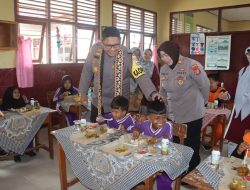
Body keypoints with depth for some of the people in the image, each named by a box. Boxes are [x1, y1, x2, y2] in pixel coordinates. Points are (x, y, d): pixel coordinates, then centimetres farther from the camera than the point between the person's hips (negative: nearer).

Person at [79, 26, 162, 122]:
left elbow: (140, 76, -29)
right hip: (97, 103, 3)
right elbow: (87, 70, 1)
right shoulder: (96, 49, -12)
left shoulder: (127, 56, -21)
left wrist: (152, 92, -47)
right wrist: (83, 92, 8)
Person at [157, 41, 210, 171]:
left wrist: (201, 102, 5)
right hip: (173, 116, 6)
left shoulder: (191, 65, -17)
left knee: (191, 147, 9)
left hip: (192, 115, -6)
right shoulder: (163, 69, 5)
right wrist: (168, 105, 8)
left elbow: (205, 85, -8)